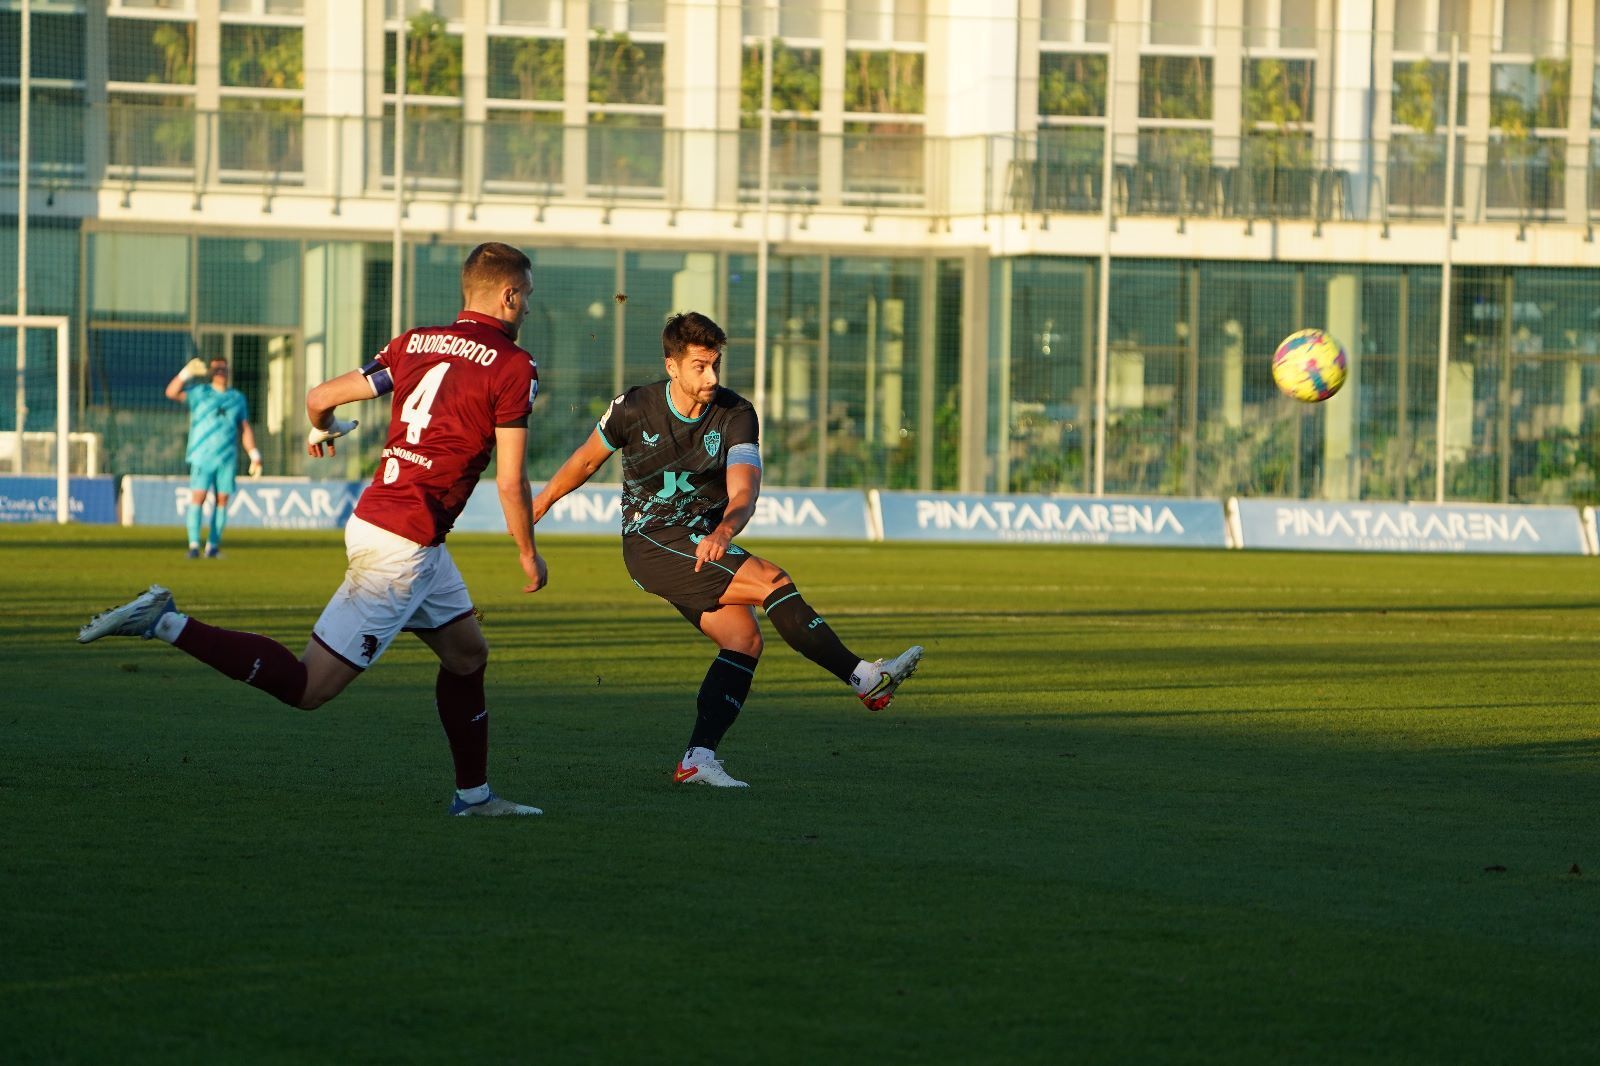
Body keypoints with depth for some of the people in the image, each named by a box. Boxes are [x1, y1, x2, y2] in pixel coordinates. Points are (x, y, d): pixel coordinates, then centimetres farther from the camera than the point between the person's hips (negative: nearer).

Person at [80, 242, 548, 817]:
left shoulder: (415, 343, 10)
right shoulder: (513, 366, -10)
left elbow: (321, 396, 12)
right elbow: (510, 481, -12)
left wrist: (322, 430, 35)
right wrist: (528, 554, 4)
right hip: (401, 547, -9)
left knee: (467, 652, 22)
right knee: (308, 687, -7)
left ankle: (474, 794, 30)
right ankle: (166, 624, -13)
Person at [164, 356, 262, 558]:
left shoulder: (237, 398, 15)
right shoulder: (199, 393, 6)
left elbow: (245, 429, 17)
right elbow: (172, 393, -7)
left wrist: (254, 456, 10)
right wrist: (186, 374, -20)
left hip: (228, 458, 3)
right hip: (202, 457, -3)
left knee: (222, 500, 1)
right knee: (197, 497, -13)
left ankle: (213, 546, 6)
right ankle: (194, 545, -15)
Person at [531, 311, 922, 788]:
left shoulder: (736, 416, -8)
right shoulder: (634, 408, -10)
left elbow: (744, 491, -23)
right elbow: (587, 459, 9)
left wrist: (723, 532, -45)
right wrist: (541, 502, 22)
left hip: (702, 547, 5)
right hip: (651, 546, -5)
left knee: (743, 638, -15)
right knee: (772, 581, -21)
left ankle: (698, 761, -15)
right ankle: (865, 678, -21)